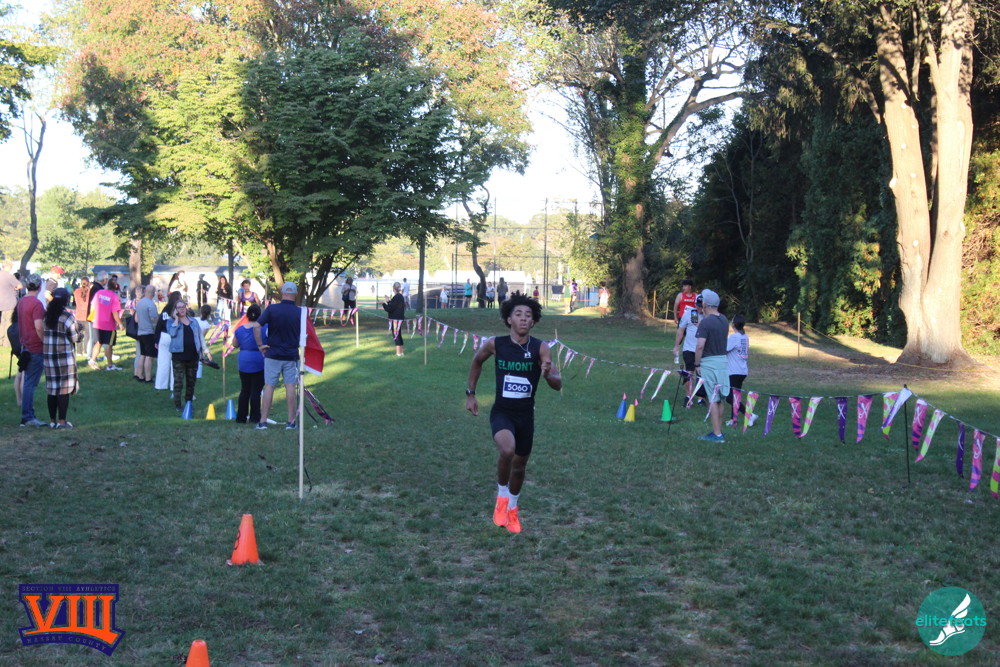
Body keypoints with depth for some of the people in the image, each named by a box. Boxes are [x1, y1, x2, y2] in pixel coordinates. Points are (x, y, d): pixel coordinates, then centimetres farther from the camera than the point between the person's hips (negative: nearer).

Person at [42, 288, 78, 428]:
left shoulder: (47, 314, 6)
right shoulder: (68, 316, -11)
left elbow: (43, 333, 7)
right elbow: (74, 338, -8)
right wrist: (78, 334, 12)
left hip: (48, 354, 6)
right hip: (65, 356, -6)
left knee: (52, 388, 12)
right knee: (64, 389, -1)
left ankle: (52, 420, 18)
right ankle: (62, 421, -2)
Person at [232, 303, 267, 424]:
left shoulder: (240, 329, 3)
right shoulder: (264, 328, -11)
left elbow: (235, 344, 15)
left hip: (243, 363, 4)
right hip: (259, 363, -4)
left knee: (244, 390, 11)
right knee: (256, 391, 0)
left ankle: (241, 417, 14)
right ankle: (254, 418, 2)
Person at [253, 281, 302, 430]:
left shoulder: (272, 309, -8)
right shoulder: (300, 312, -5)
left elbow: (257, 326, -14)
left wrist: (260, 345, -6)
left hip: (272, 354, 0)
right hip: (291, 355, 0)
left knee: (269, 387, 4)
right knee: (290, 386, 5)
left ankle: (263, 421, 6)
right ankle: (291, 421, 8)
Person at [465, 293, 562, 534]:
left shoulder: (540, 348, -10)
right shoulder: (495, 344, -8)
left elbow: (558, 385, -14)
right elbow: (477, 361, 14)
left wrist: (548, 374, -36)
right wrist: (470, 393, 13)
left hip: (526, 415, 2)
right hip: (501, 412, -2)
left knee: (519, 465, 15)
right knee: (507, 450, -30)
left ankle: (512, 508, 43)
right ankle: (502, 497, -4)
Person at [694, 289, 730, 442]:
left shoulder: (706, 322, -15)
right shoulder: (724, 320, 8)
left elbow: (700, 346, -20)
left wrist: (697, 364, -10)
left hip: (709, 362, -7)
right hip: (723, 360, 7)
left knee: (713, 399, -4)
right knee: (720, 399, 13)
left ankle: (717, 434, -4)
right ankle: (718, 431, 19)